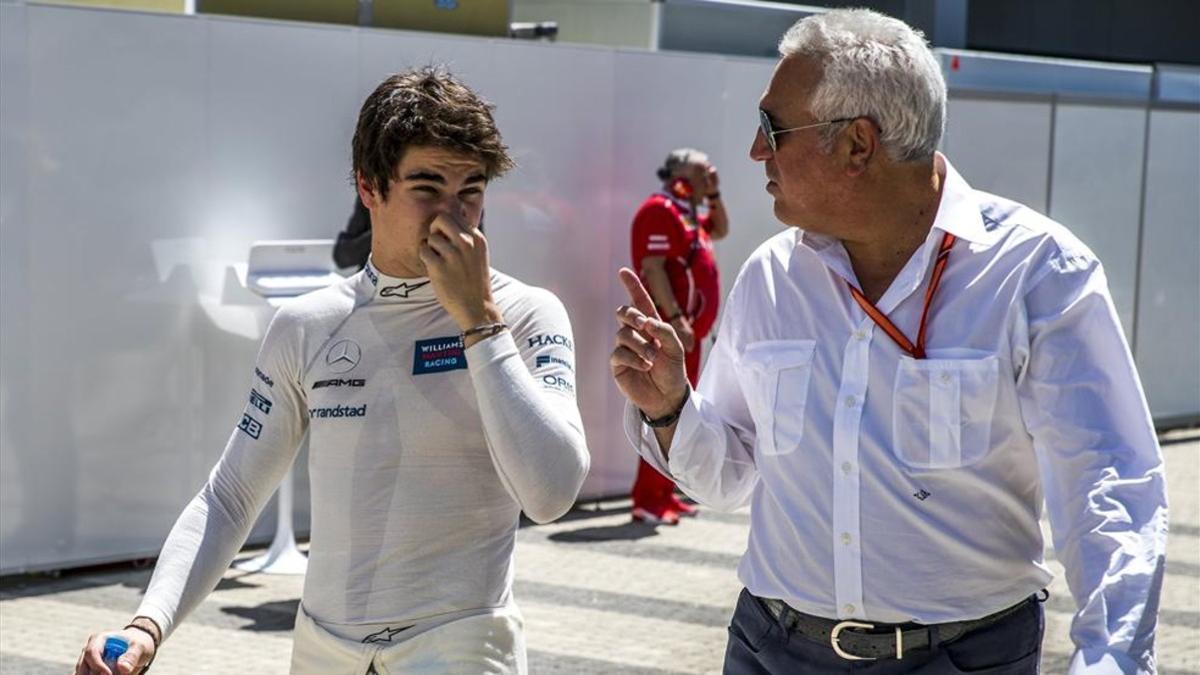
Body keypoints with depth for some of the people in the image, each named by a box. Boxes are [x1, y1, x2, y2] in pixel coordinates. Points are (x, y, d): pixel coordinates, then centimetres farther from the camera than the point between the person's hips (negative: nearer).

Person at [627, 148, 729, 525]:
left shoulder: (687, 213, 19)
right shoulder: (659, 210, -12)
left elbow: (720, 230, 36)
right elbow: (652, 268, -20)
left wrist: (714, 194, 20)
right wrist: (675, 318, -25)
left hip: (688, 330, 11)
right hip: (671, 330, -11)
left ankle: (664, 494, 19)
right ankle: (647, 499, -12)